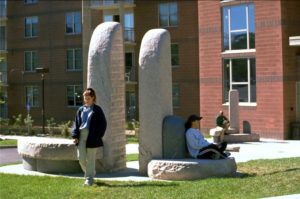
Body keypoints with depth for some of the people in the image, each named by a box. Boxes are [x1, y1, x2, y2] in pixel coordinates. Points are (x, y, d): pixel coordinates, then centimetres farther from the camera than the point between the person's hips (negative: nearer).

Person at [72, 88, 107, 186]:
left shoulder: (97, 110, 0)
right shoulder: (81, 110, 12)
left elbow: (102, 124, 0)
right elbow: (76, 123, 14)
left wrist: (98, 136, -9)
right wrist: (75, 136, 3)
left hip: (92, 137, -4)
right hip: (81, 136, 4)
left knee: (90, 159, -1)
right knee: (81, 158, 2)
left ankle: (89, 178, 8)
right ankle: (90, 173, 24)